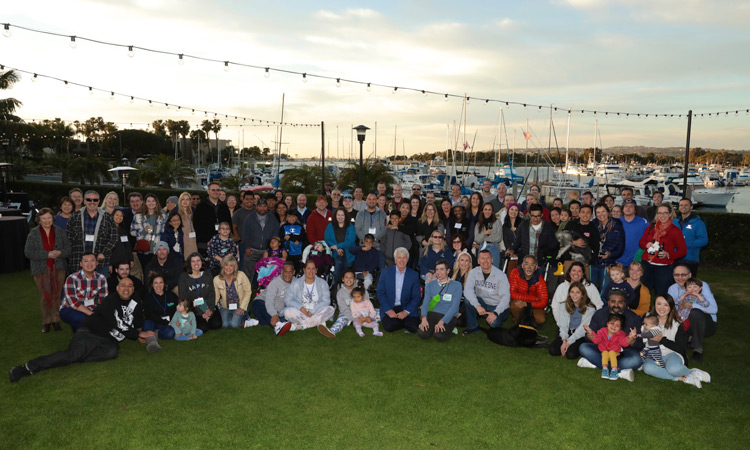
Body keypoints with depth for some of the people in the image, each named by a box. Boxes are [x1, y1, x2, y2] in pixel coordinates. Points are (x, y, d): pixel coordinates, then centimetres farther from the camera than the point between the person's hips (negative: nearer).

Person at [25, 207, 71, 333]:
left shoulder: (60, 232, 5)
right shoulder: (33, 233, 1)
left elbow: (68, 248, 4)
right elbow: (28, 252, -6)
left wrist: (60, 253, -18)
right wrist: (47, 254, -17)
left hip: (58, 268, 1)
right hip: (41, 270, -1)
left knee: (57, 295, 4)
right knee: (44, 296, 3)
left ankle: (56, 320, 17)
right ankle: (46, 321, 16)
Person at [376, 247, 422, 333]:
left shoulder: (414, 275, 1)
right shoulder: (386, 272, 1)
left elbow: (416, 297, 0)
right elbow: (380, 293, -1)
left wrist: (406, 312, -14)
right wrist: (388, 310, -12)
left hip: (407, 308, 0)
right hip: (389, 308, 0)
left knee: (414, 328, -22)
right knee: (389, 327, -26)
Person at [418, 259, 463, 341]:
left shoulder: (457, 285, 0)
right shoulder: (430, 285, 10)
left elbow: (454, 307, -8)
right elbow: (426, 302, 2)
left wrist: (442, 322, -20)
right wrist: (424, 318, -18)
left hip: (448, 317, -2)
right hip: (432, 314, 2)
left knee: (439, 337, -28)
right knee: (422, 334, -25)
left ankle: (450, 330, 4)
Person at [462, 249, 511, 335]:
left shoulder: (501, 275, -13)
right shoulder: (474, 272, -5)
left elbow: (505, 297, -19)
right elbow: (467, 290, -19)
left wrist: (495, 313, -33)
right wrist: (477, 306, -34)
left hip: (498, 307, -3)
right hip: (482, 304, 4)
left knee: (494, 323, -34)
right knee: (468, 298, -25)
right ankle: (473, 327, -7)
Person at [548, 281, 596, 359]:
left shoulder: (590, 309, -6)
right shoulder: (564, 306, 7)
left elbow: (583, 328, -11)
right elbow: (563, 325, 1)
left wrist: (569, 342, -17)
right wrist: (564, 341, -16)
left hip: (580, 336, -3)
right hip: (566, 333, 3)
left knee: (571, 354, -29)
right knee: (552, 350, -22)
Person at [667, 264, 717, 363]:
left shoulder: (701, 285, -11)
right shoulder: (673, 289, 1)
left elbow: (714, 309, -23)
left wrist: (691, 305, -29)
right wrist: (682, 297, -22)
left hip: (706, 325, -3)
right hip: (686, 325, 4)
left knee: (695, 313, -36)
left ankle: (698, 350, -20)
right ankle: (689, 339, 6)